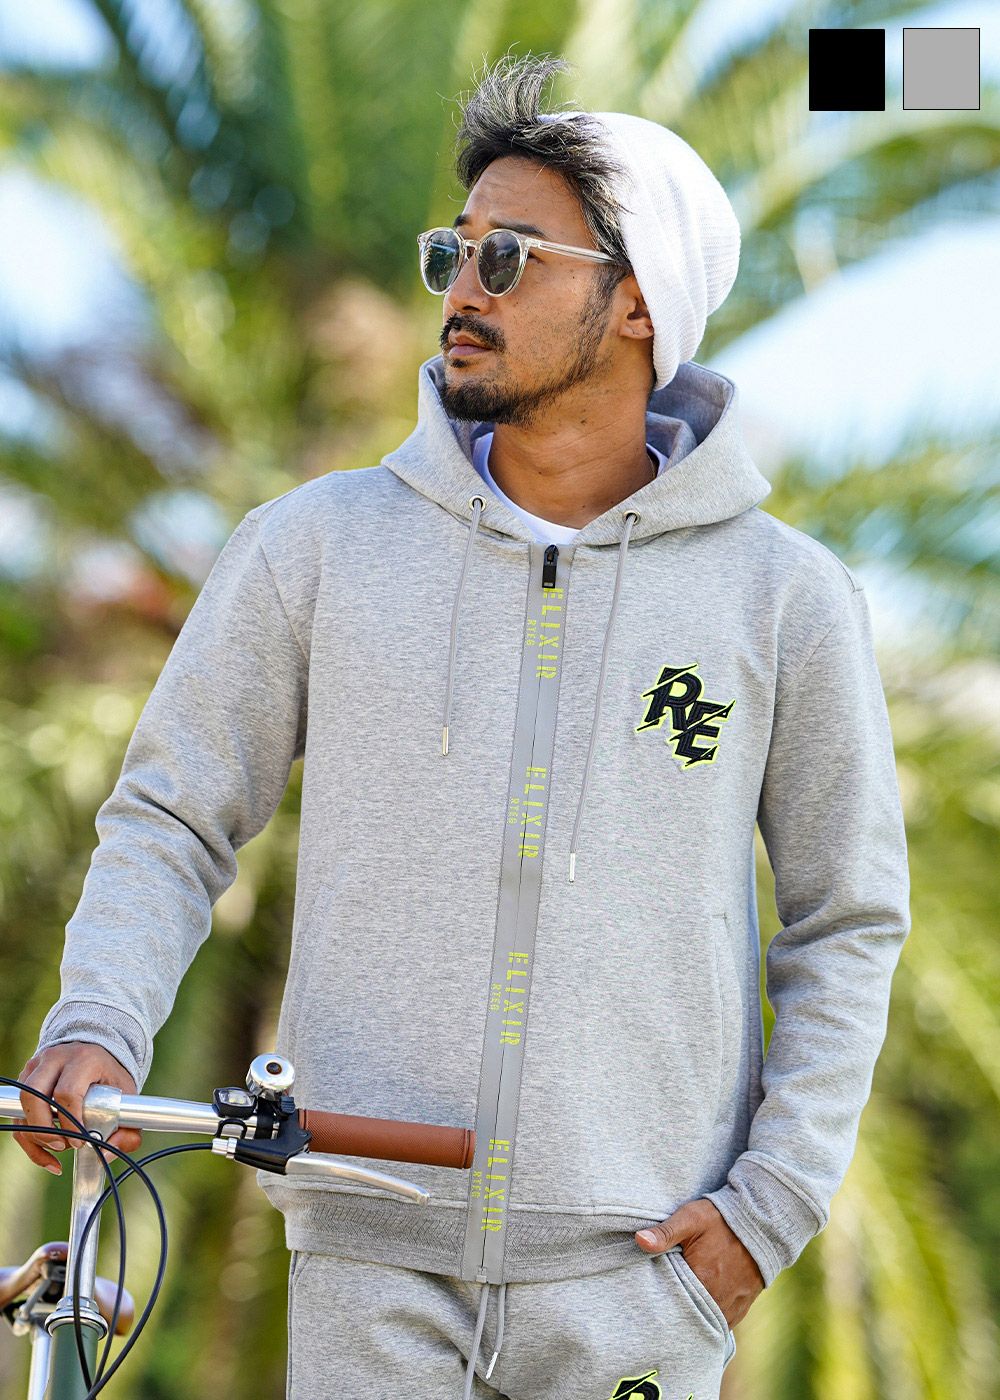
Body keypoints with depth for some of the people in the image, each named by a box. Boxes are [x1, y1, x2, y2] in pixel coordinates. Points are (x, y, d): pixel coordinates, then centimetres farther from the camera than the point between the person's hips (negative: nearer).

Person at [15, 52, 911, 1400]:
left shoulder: (785, 595, 2)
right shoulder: (318, 544, 5)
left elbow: (848, 924, 8)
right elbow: (172, 818, 9)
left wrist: (773, 1202, -1)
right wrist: (98, 1025, -9)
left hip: (636, 1266, 0)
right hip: (371, 1252, 1)